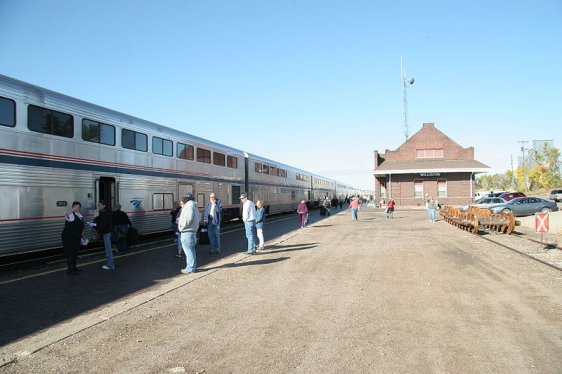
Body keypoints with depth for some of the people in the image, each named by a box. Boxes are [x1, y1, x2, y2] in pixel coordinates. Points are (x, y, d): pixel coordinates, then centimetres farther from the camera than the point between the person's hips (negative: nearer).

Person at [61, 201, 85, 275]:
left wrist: (81, 235, 23)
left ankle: (74, 267, 31)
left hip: (76, 237, 9)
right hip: (69, 237, -9)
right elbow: (66, 214, -40)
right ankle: (69, 269, 6)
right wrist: (74, 209, -42)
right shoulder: (71, 215, -13)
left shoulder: (80, 216, 12)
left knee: (75, 252, 17)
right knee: (70, 253, -3)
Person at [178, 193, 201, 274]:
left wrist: (182, 227, -13)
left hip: (187, 232, -11)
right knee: (191, 249, 17)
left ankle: (190, 268, -2)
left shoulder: (188, 206, -15)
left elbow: (188, 218, -26)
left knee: (188, 250, -6)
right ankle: (193, 266, 25)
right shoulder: (194, 206, 17)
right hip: (193, 230, 11)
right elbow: (199, 218, 21)